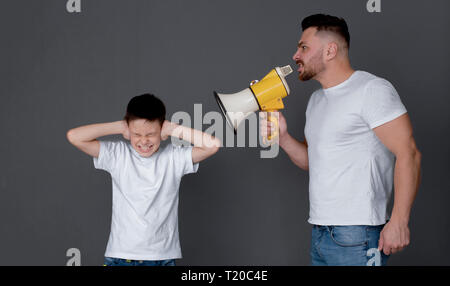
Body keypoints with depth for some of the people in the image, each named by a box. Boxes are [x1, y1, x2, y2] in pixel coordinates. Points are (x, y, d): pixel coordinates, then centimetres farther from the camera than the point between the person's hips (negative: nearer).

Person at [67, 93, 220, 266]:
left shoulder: (174, 157, 2)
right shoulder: (117, 154, 2)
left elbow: (213, 145, -10)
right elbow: (74, 137, -6)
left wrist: (173, 129, -5)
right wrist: (119, 127, -3)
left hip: (162, 258, 0)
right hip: (120, 256, 0)